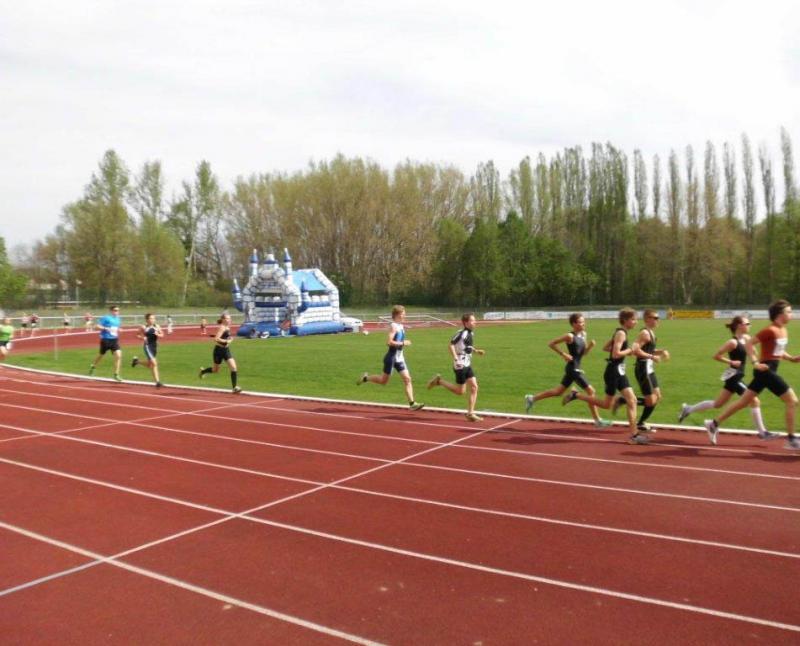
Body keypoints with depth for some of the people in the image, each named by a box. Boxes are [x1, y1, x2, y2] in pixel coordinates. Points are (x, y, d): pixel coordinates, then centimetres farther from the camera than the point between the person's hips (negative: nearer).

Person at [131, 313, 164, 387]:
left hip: (155, 346, 6)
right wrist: (143, 337, -15)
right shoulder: (143, 327, -6)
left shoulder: (157, 326, 3)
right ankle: (157, 381, -13)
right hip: (147, 346, -6)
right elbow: (137, 335, 3)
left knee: (149, 365, 20)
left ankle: (136, 361, 47)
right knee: (154, 363, -16)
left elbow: (162, 335, 11)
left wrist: (158, 335, -11)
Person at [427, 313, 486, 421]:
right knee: (461, 391, -2)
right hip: (460, 365, -8)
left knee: (474, 387, 0)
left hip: (468, 365, 8)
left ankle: (470, 413, 5)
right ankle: (439, 381, 13)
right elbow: (451, 345, -17)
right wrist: (456, 359, -23)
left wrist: (477, 351, 9)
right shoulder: (461, 333, -15)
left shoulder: (471, 333, 11)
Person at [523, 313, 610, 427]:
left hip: (575, 368, 9)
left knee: (558, 392, 15)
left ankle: (532, 398, 24)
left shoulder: (583, 334, 9)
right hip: (573, 368, -9)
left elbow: (584, 353, 15)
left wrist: (590, 345, -3)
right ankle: (597, 420, 5)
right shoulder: (570, 336, -14)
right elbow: (551, 344, -11)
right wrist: (563, 354, -15)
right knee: (591, 391, -5)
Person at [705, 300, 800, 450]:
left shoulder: (783, 331, 13)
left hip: (769, 371, 9)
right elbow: (749, 343, -17)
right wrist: (755, 362, -22)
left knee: (743, 401, 11)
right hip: (765, 370, -9)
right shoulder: (770, 330, -15)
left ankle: (714, 424, 16)